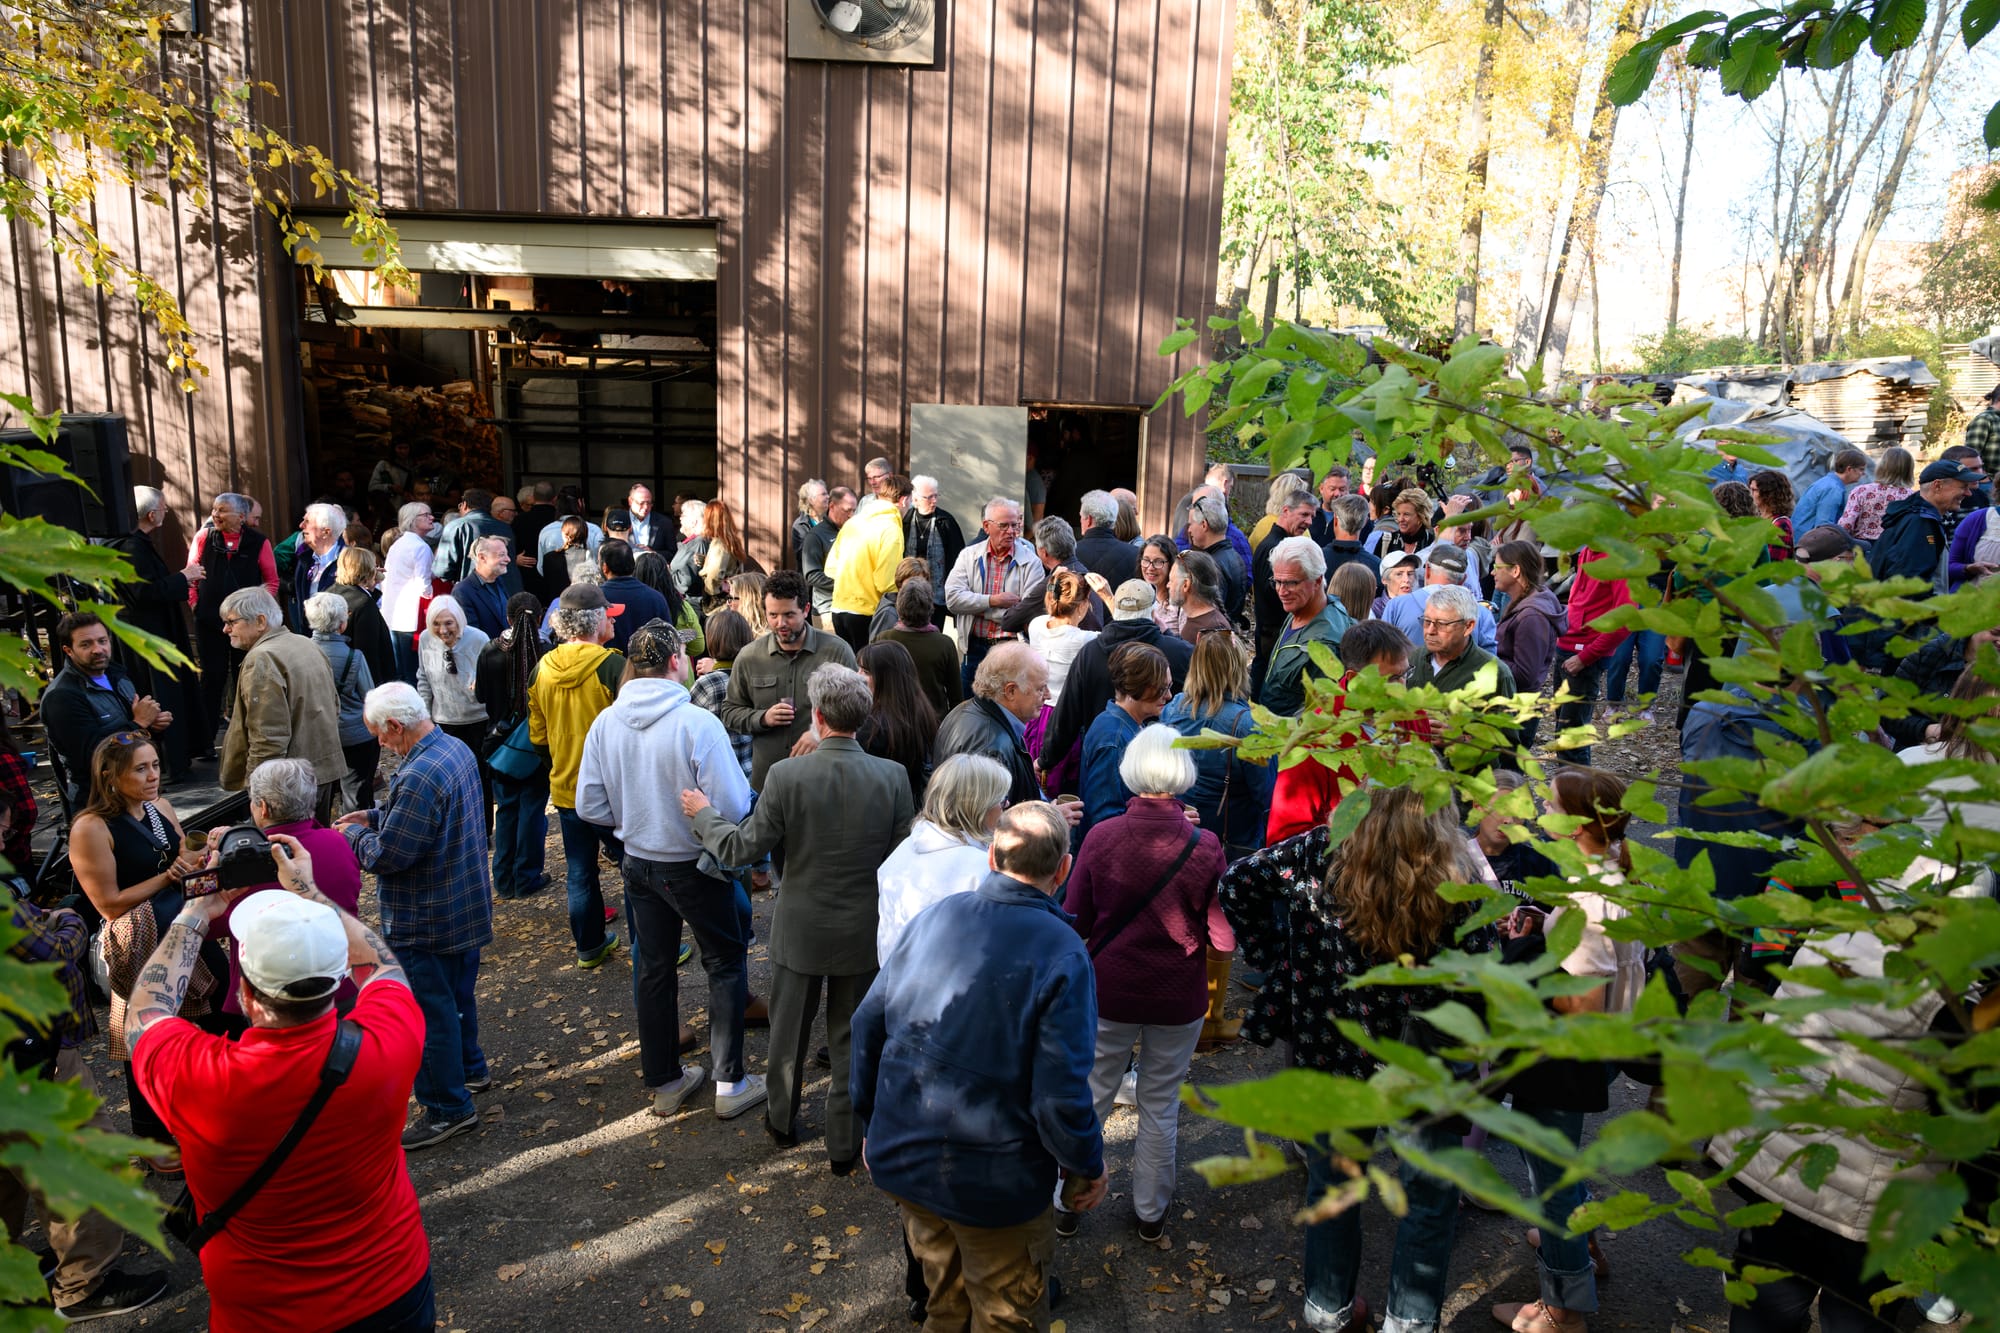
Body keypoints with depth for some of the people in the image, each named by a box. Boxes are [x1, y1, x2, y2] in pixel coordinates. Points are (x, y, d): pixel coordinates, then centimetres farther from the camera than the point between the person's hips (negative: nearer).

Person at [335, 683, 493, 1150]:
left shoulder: (419, 777, -30)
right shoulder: (456, 749, 2)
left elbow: (387, 855, -25)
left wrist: (353, 835, -7)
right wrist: (375, 815, 9)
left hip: (427, 921, -10)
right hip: (466, 905, 10)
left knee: (430, 1010, 4)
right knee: (458, 993, 25)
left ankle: (447, 1107, 16)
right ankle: (468, 1067, 43)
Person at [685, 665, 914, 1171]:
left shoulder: (786, 776, -21)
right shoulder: (893, 777, -17)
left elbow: (741, 848, -12)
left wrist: (702, 813, 5)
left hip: (801, 933, 0)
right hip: (863, 935, 1)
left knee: (789, 1032, 23)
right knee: (851, 1042, 17)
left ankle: (783, 1120, 45)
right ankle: (845, 1144, 31)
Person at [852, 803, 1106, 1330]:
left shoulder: (933, 917, -6)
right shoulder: (1061, 953, -21)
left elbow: (868, 1024, 1)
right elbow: (1061, 1095, -22)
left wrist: (872, 1118, 15)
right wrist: (1088, 1167, -3)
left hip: (901, 1161, 5)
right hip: (994, 1184, -5)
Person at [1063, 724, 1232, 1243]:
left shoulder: (1101, 836, -17)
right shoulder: (1204, 847, -17)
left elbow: (1075, 921, -7)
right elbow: (1224, 939, -11)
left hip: (1110, 990, 0)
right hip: (1179, 997, 0)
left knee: (1090, 1097, 17)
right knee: (1160, 1104, 18)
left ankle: (1066, 1204, 32)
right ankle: (1151, 1212, 34)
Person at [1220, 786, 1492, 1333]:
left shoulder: (1322, 852, -15)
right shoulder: (1461, 887, -21)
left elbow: (1238, 882, -11)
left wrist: (1273, 959, -3)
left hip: (1327, 1048, 3)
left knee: (1332, 1183, 24)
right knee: (1431, 1195, 22)